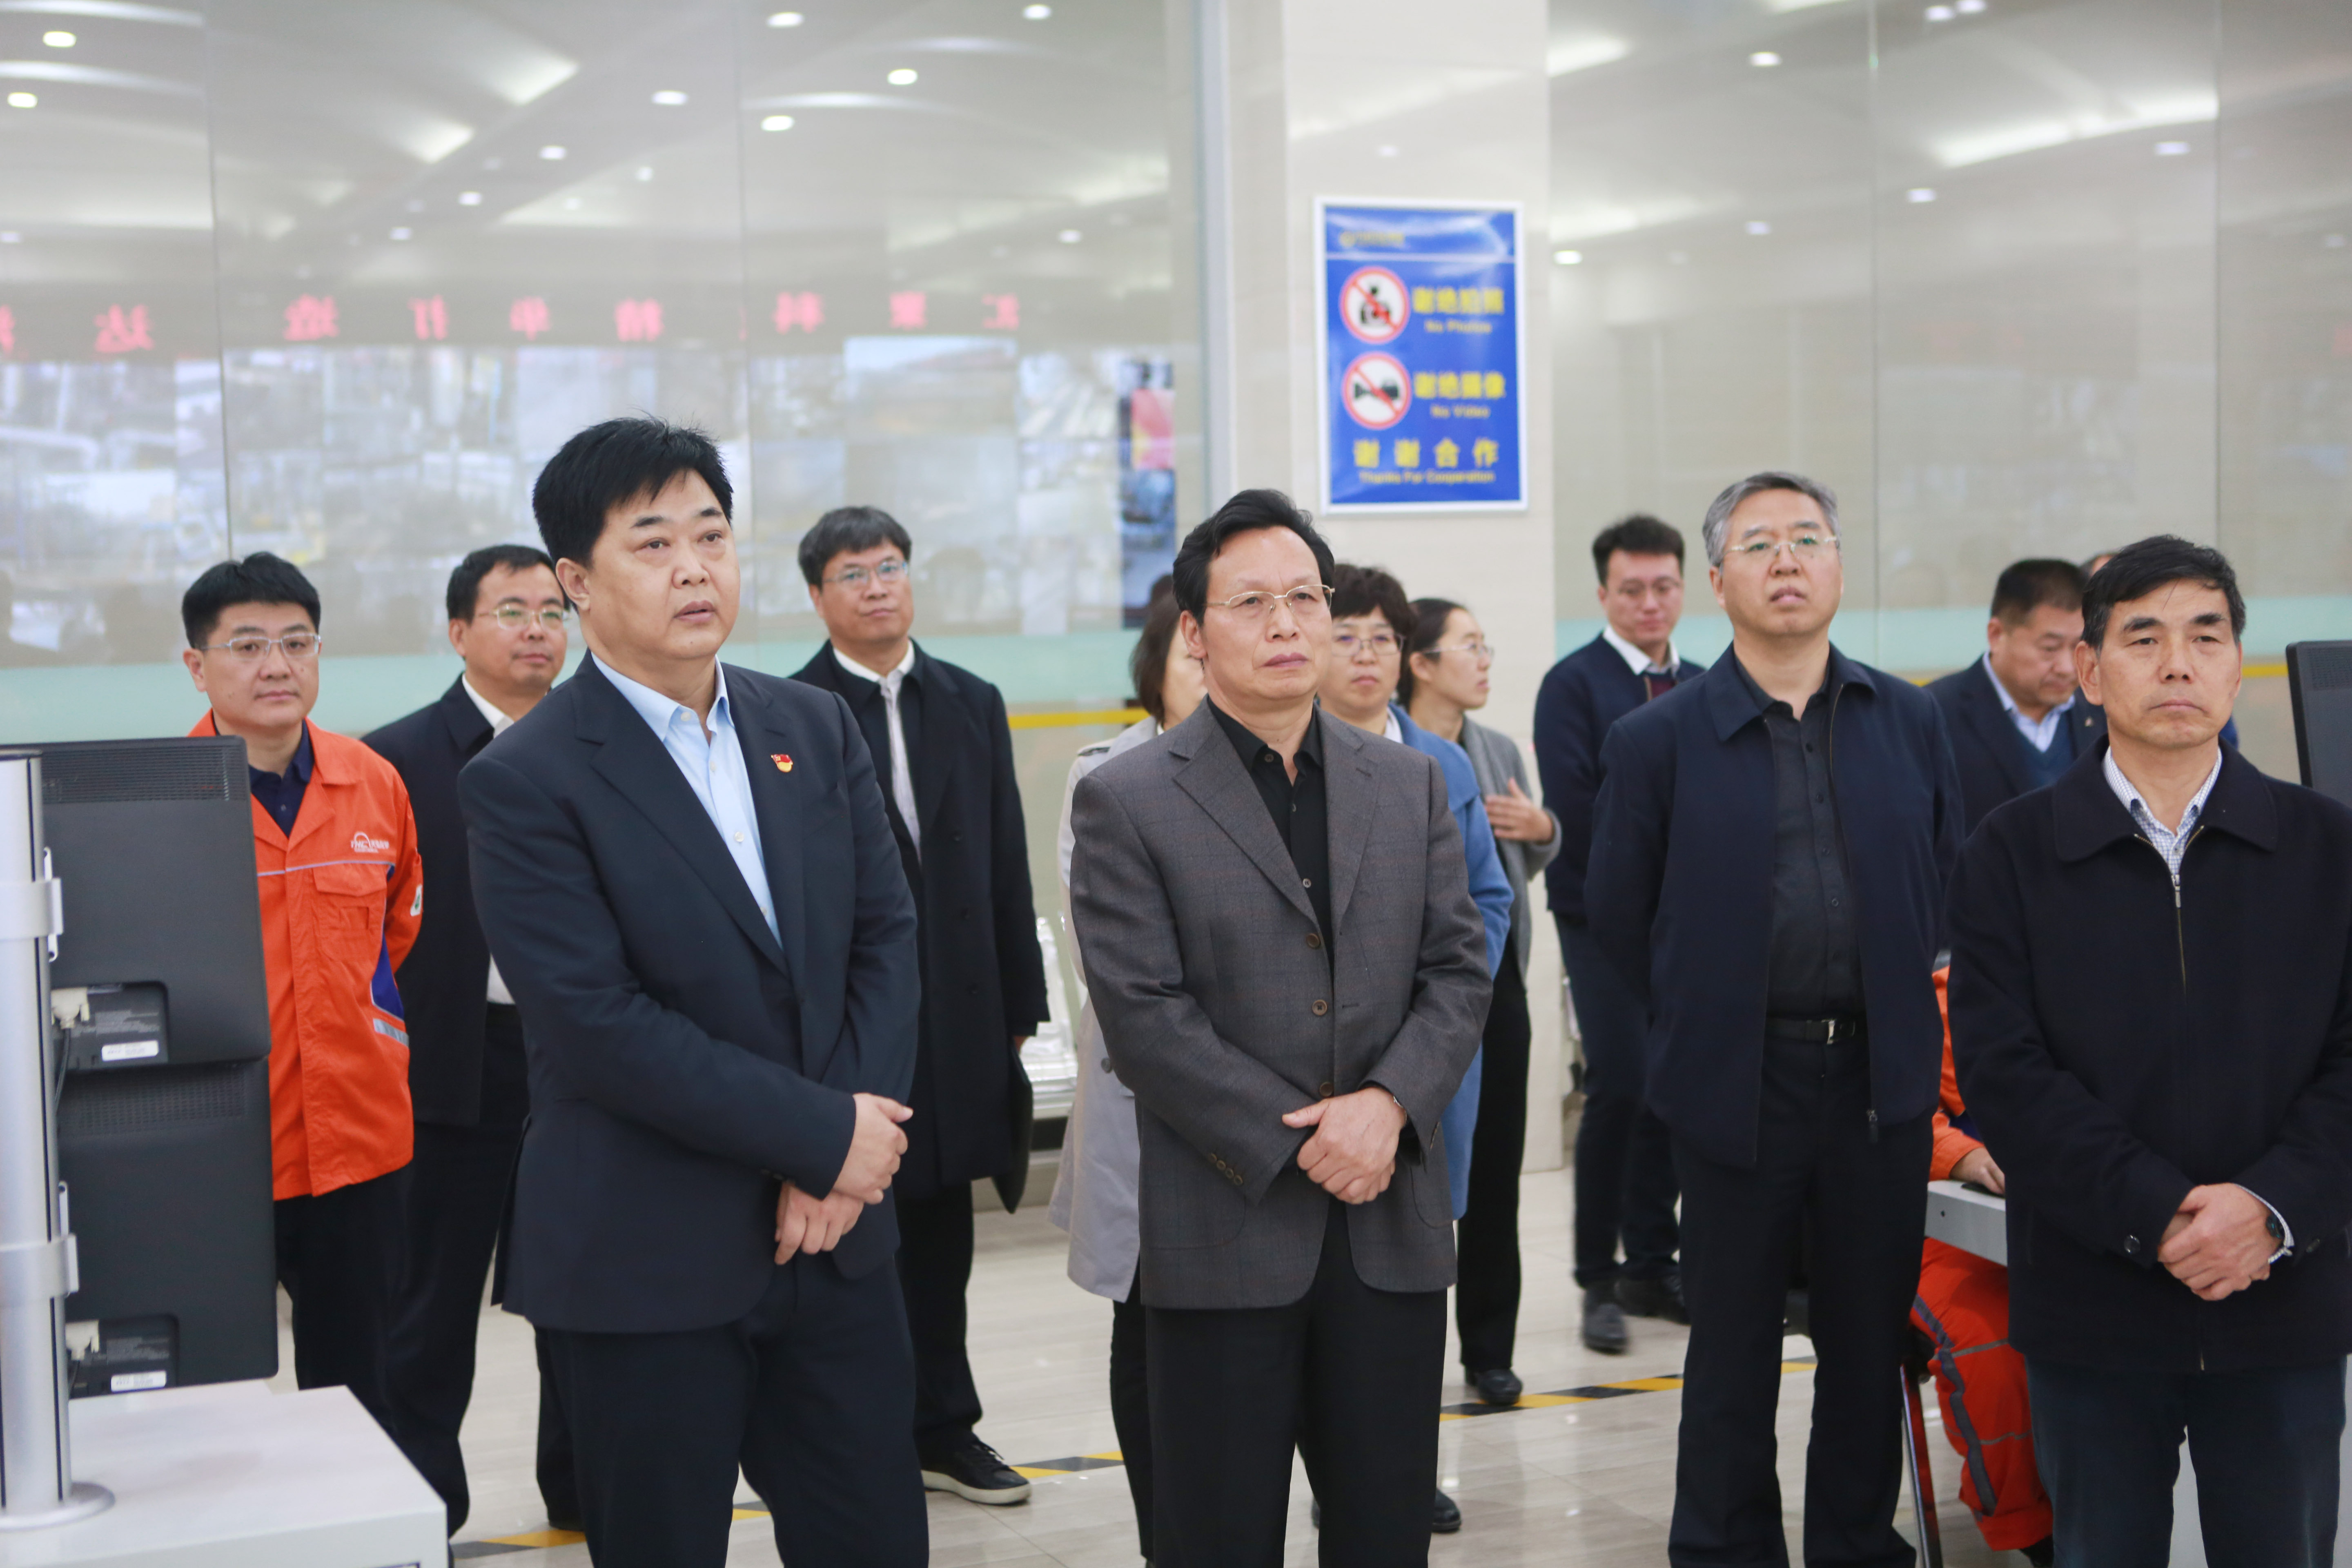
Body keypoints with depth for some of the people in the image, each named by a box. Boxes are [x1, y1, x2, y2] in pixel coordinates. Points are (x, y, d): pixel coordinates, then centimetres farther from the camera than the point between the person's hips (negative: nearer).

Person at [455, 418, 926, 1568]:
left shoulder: (816, 731, 8)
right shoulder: (525, 783, -10)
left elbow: (885, 936, 5)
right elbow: (600, 1029, -17)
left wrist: (837, 1170, -8)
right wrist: (826, 1135, -15)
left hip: (834, 1235, 5)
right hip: (646, 1266, -5)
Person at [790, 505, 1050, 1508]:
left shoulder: (971, 704, 10)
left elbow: (1004, 864, 11)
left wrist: (1018, 1006, 8)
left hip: (957, 1014, 4)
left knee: (940, 1234, 13)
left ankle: (942, 1427, 25)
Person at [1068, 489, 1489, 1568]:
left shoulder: (1409, 785, 11)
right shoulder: (1125, 803, -3)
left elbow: (1457, 970, 7)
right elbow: (1144, 1015, -10)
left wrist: (1388, 1103, -11)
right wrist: (1297, 1145, -14)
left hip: (1394, 1231, 4)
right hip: (1227, 1232, -4)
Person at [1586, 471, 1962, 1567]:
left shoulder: (1909, 722, 5)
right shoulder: (1657, 740, -4)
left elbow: (1946, 877, 14)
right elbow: (1620, 912, 2)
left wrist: (1892, 998, 10)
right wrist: (1706, 1021, 5)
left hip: (1882, 1076, 3)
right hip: (1738, 1089, -2)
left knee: (1872, 1342, 12)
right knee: (1732, 1352, 7)